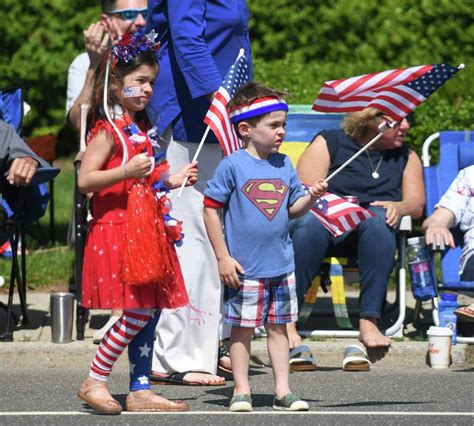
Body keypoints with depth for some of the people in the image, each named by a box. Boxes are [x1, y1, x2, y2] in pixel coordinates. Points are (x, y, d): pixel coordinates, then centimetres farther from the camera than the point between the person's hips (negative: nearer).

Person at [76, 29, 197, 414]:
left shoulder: (140, 130, 17)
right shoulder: (108, 130, -10)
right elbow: (85, 180, -18)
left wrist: (173, 180, 14)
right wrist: (126, 170, -27)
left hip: (146, 230, 9)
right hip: (117, 228, -9)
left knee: (150, 311, 7)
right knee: (138, 311, -13)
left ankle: (140, 390, 11)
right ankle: (95, 382, -4)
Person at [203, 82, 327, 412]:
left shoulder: (284, 165, 7)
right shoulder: (233, 166, -9)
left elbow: (293, 209, 11)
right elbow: (211, 209, -7)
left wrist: (311, 197, -11)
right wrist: (223, 257, -9)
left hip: (282, 264, 5)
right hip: (244, 267, -5)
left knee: (278, 326, 10)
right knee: (243, 328, 3)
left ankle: (283, 390, 14)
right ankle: (241, 391, 12)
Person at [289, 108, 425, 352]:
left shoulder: (406, 157, 21)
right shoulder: (329, 142, 8)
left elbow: (417, 204, 9)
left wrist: (398, 207, -16)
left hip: (373, 234, 2)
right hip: (328, 223, -2)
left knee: (378, 218, -35)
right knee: (310, 223, -39)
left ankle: (369, 322, -40)